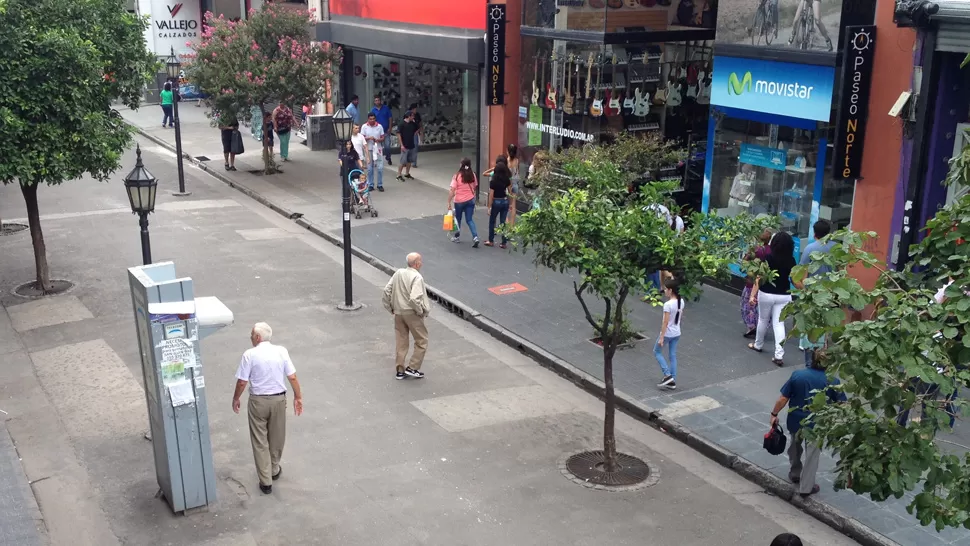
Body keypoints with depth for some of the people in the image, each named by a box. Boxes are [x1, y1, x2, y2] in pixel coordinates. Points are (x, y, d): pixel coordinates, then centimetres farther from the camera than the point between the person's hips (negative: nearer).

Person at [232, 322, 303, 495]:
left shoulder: (250, 355, -14)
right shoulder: (281, 351, -6)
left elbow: (242, 382, -11)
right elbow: (292, 377, -4)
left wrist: (236, 399, 6)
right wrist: (298, 397, 7)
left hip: (258, 401, -3)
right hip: (278, 399, 3)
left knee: (260, 441, 7)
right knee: (277, 437, 21)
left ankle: (266, 481, 8)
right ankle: (274, 470, 39)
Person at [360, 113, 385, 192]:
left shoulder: (379, 126, 1)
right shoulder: (364, 127, 0)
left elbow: (383, 138, 4)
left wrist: (378, 140, -17)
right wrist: (369, 138, -19)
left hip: (378, 149, 0)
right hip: (369, 150, 0)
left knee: (380, 168, -3)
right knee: (370, 169, 5)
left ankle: (380, 185, 7)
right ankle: (370, 185, 14)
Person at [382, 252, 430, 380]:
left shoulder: (398, 273, 2)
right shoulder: (417, 277, -19)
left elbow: (387, 291, 4)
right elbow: (415, 298, -28)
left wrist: (391, 308, 13)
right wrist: (421, 312, -14)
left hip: (398, 313, 7)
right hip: (412, 313, -7)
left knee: (400, 342, 15)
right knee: (421, 341, 8)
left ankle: (400, 371, 20)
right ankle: (412, 368, 7)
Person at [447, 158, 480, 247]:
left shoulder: (457, 176, -15)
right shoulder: (473, 175, -2)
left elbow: (452, 191, -16)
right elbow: (475, 188, 8)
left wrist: (449, 203, -11)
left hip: (459, 201, -3)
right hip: (470, 200, 3)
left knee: (458, 219, 18)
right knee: (469, 220, 5)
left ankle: (457, 237, 32)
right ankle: (475, 237, -12)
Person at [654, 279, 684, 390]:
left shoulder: (668, 304, -24)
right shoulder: (681, 301, -2)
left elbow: (665, 322, -22)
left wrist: (661, 337, -17)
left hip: (667, 334, -7)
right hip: (677, 333, 7)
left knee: (657, 352, 14)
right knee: (673, 356, 15)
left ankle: (667, 375, 5)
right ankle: (673, 381, 18)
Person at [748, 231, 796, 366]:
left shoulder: (768, 258, -12)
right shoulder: (791, 261, -3)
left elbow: (760, 277, -14)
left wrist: (753, 295, -13)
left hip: (766, 294, -2)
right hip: (784, 296, 2)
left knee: (763, 320, 18)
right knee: (779, 323, 2)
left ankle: (758, 345, 37)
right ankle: (779, 355, -8)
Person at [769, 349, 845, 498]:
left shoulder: (797, 375, -8)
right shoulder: (832, 381, -11)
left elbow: (783, 399, -6)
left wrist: (774, 414, 5)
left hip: (795, 420, 2)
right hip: (816, 424, -2)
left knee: (795, 447, 27)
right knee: (812, 454, 12)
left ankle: (794, 474, 44)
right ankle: (806, 487, 17)